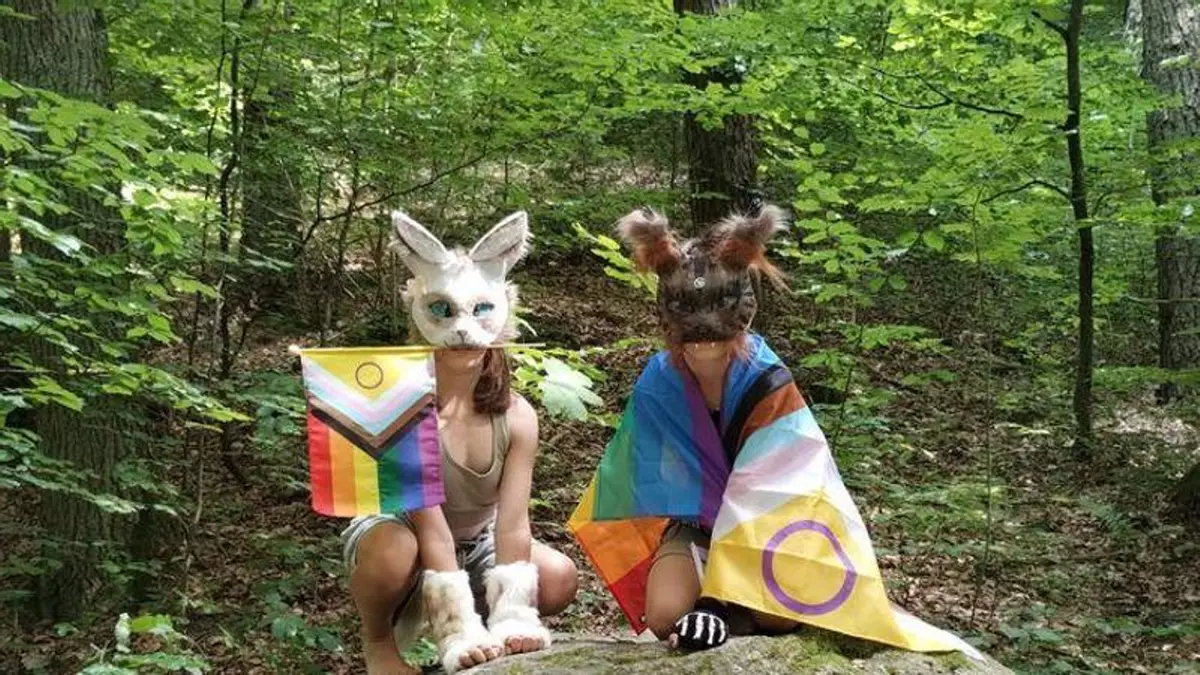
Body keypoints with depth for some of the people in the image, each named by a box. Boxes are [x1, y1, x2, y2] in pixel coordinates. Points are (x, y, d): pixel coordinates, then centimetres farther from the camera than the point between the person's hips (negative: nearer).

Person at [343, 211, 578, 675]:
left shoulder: (515, 416, -17)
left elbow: (512, 522, -21)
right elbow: (431, 526, -33)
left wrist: (510, 621, -33)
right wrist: (461, 634, -39)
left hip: (475, 544, 5)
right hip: (402, 536, -5)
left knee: (559, 579, -19)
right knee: (392, 553, -40)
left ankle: (425, 610, 8)